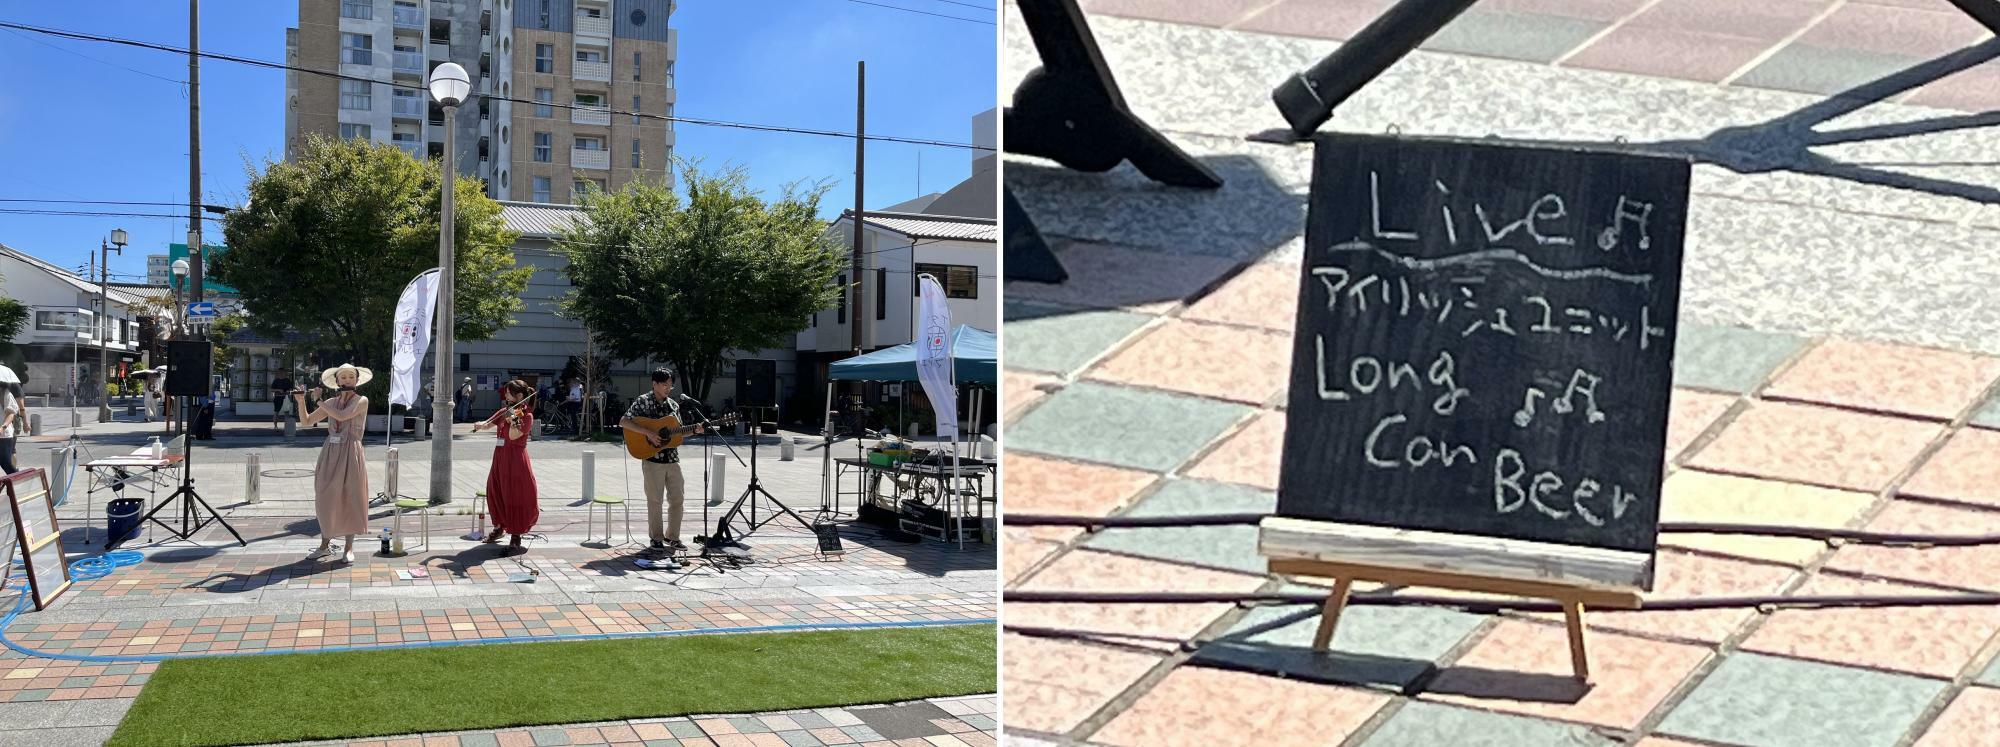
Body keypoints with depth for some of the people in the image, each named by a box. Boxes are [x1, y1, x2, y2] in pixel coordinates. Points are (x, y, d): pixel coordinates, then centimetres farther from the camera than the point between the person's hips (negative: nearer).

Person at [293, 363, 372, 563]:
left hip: (350, 454, -4)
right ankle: (324, 544, 19)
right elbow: (306, 421, 10)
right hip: (330, 453, 4)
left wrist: (319, 400, -9)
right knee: (326, 499, 7)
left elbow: (342, 416, -19)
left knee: (350, 500, -1)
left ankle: (349, 548, 7)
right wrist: (301, 402, -5)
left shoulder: (361, 401, -3)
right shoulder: (330, 402, 11)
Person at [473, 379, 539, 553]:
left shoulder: (526, 416, -10)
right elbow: (488, 424, 12)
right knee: (495, 493, 15)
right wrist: (481, 426, -9)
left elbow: (513, 436, -21)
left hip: (515, 460, -7)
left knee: (515, 498, -5)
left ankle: (516, 537, 1)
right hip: (500, 457, 7)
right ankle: (499, 528, 35)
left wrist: (513, 420, -37)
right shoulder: (504, 412, 11)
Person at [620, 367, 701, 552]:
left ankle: (672, 537, 18)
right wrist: (648, 433, -21)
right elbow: (623, 422, -13)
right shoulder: (643, 401, -4)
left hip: (672, 459, 6)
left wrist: (694, 431, 0)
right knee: (655, 501, 1)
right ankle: (656, 539, 12)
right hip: (653, 459, -6)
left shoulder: (673, 404, 12)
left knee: (677, 499, 6)